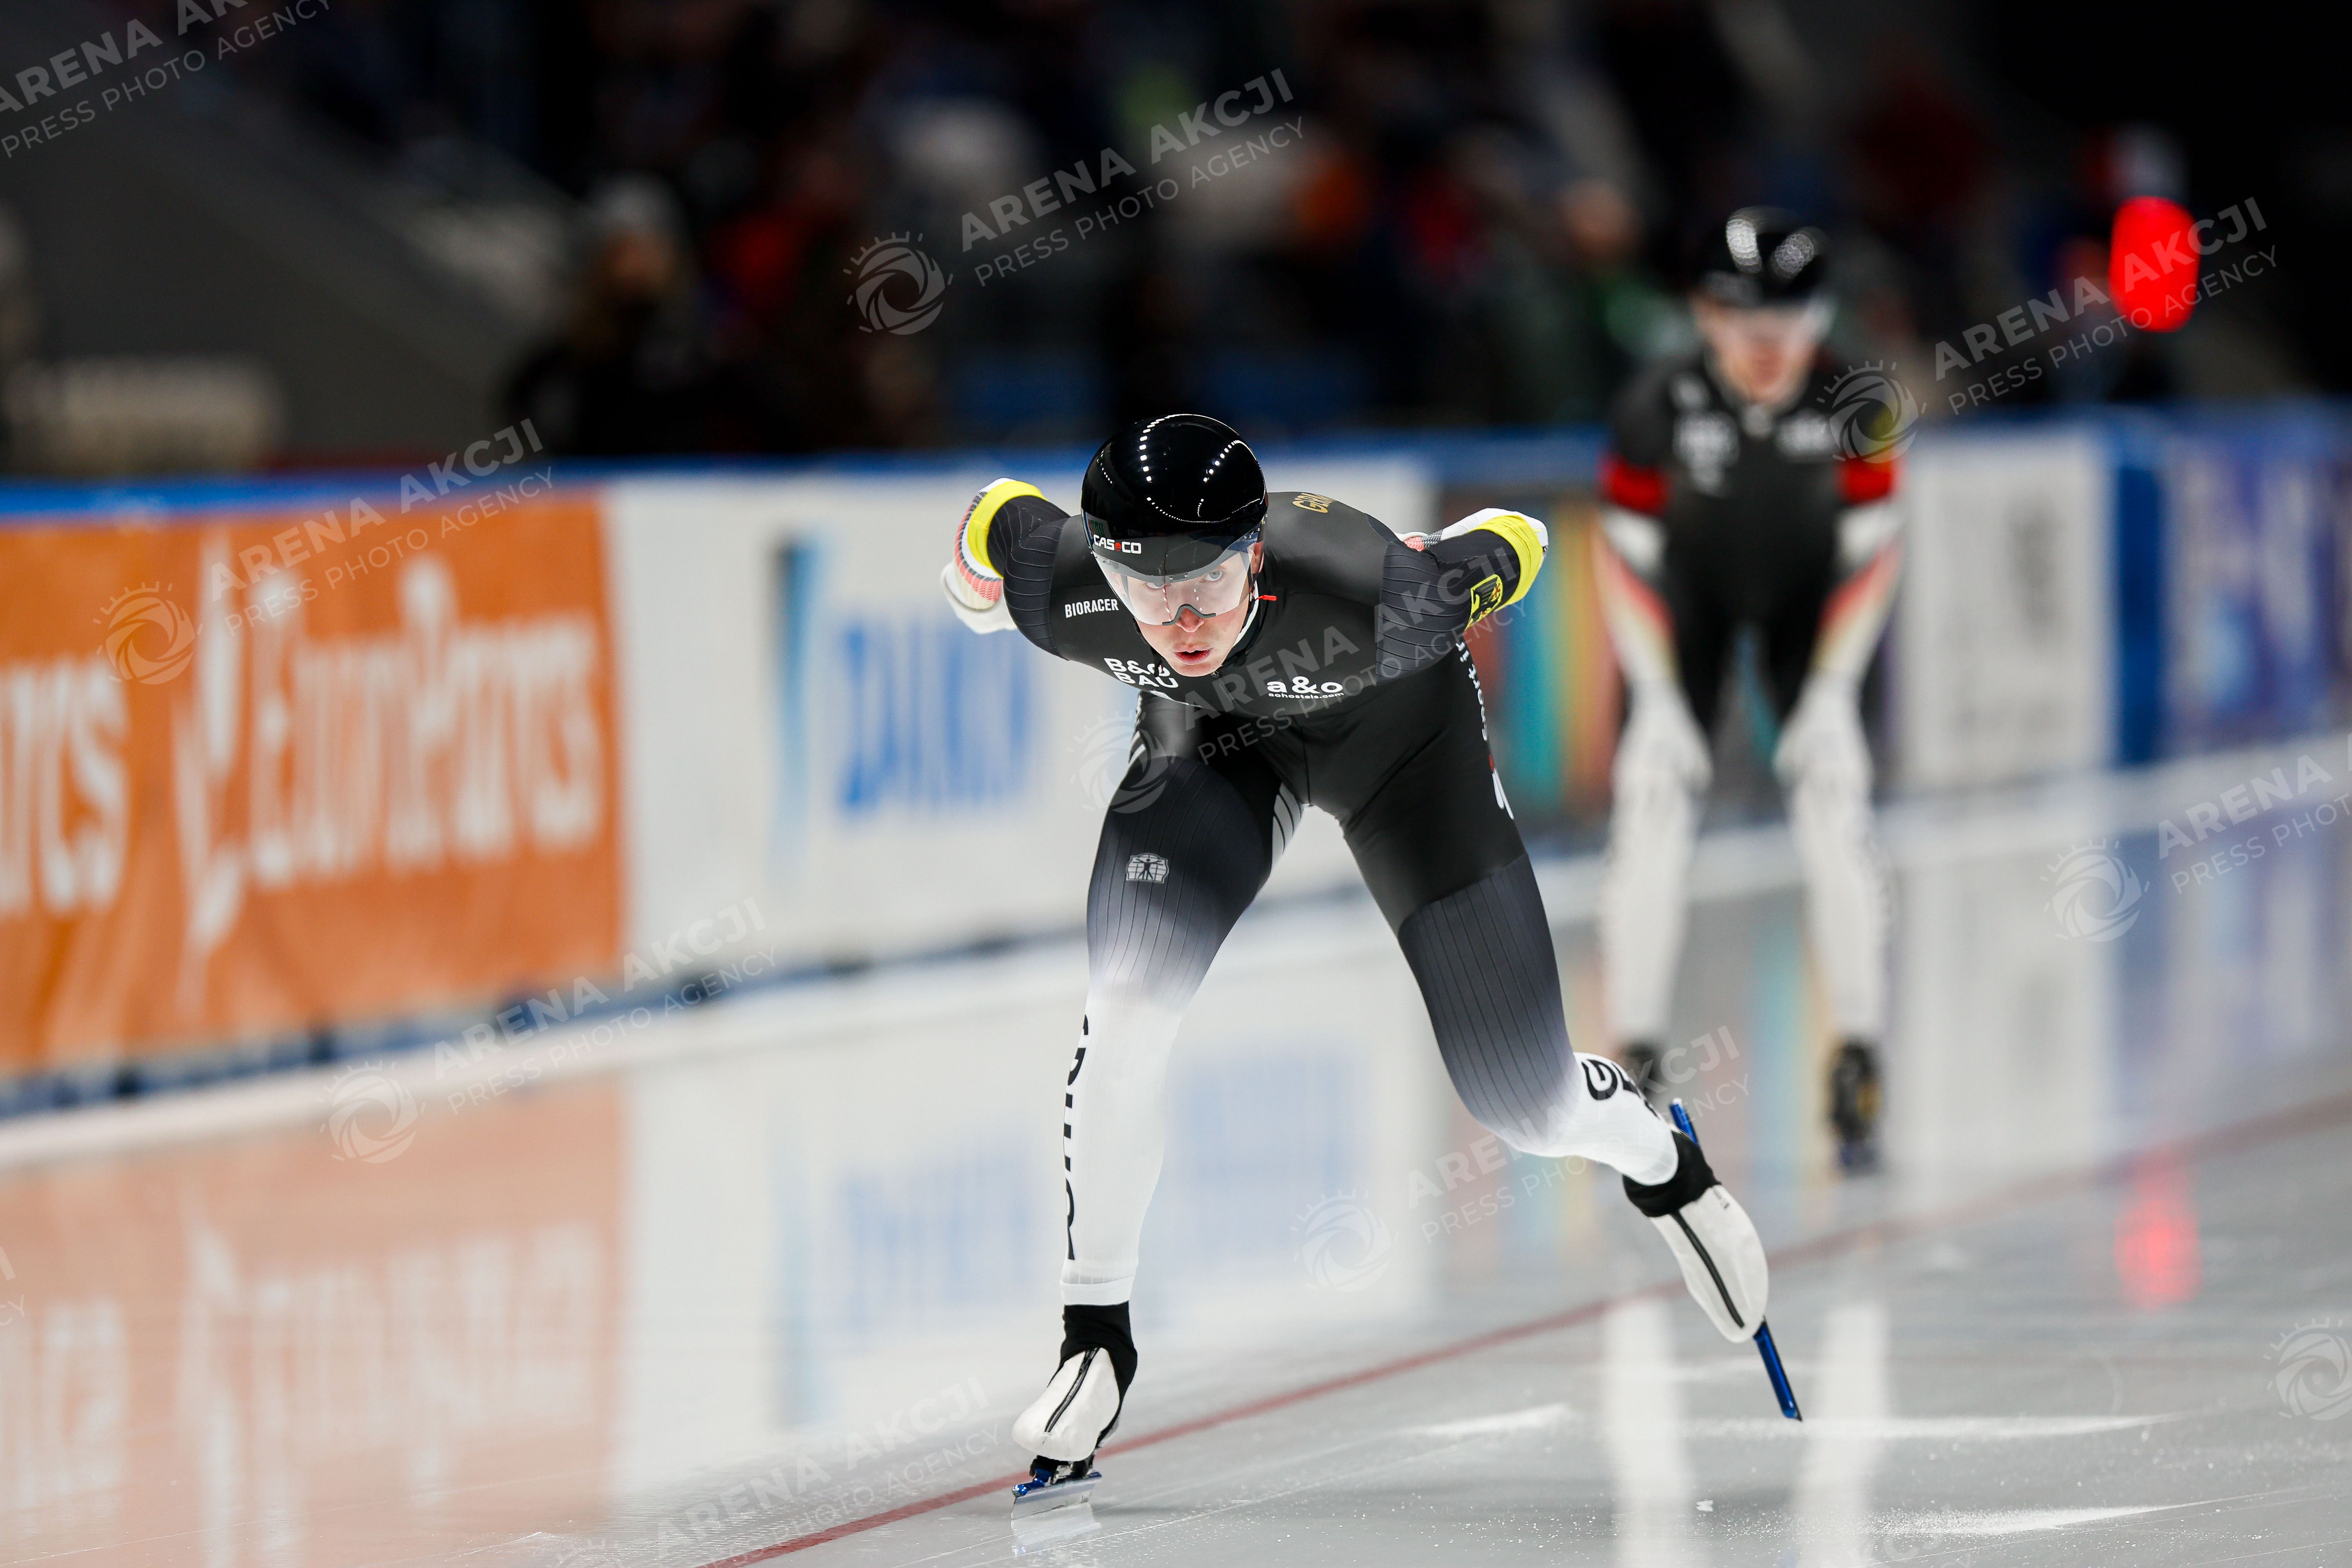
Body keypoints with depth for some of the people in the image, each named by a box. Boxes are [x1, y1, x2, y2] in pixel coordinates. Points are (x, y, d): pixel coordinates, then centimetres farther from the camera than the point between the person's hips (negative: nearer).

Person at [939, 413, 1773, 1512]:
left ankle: (1661, 1164, 37)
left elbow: (1514, 540, -23)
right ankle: (1095, 1331, -7)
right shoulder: (1064, 597, -35)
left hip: (1395, 726, -2)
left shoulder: (1373, 598, -43)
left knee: (1527, 1109, 0)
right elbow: (1001, 516, -11)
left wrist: (1461, 577, -2)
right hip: (1209, 739, 2)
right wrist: (973, 587, 10)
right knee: (1126, 1005, -22)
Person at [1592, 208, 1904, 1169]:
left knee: (1835, 803, -13)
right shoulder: (1659, 405, -28)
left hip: (1810, 591, 0)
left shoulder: (1853, 403, -26)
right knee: (1653, 803, -13)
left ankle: (1858, 1071, -5)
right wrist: (1657, 700, -20)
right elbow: (1627, 555, -17)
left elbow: (1870, 548, -15)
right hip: (1685, 591, 0)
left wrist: (1832, 690, -18)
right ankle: (1634, 1066, -3)